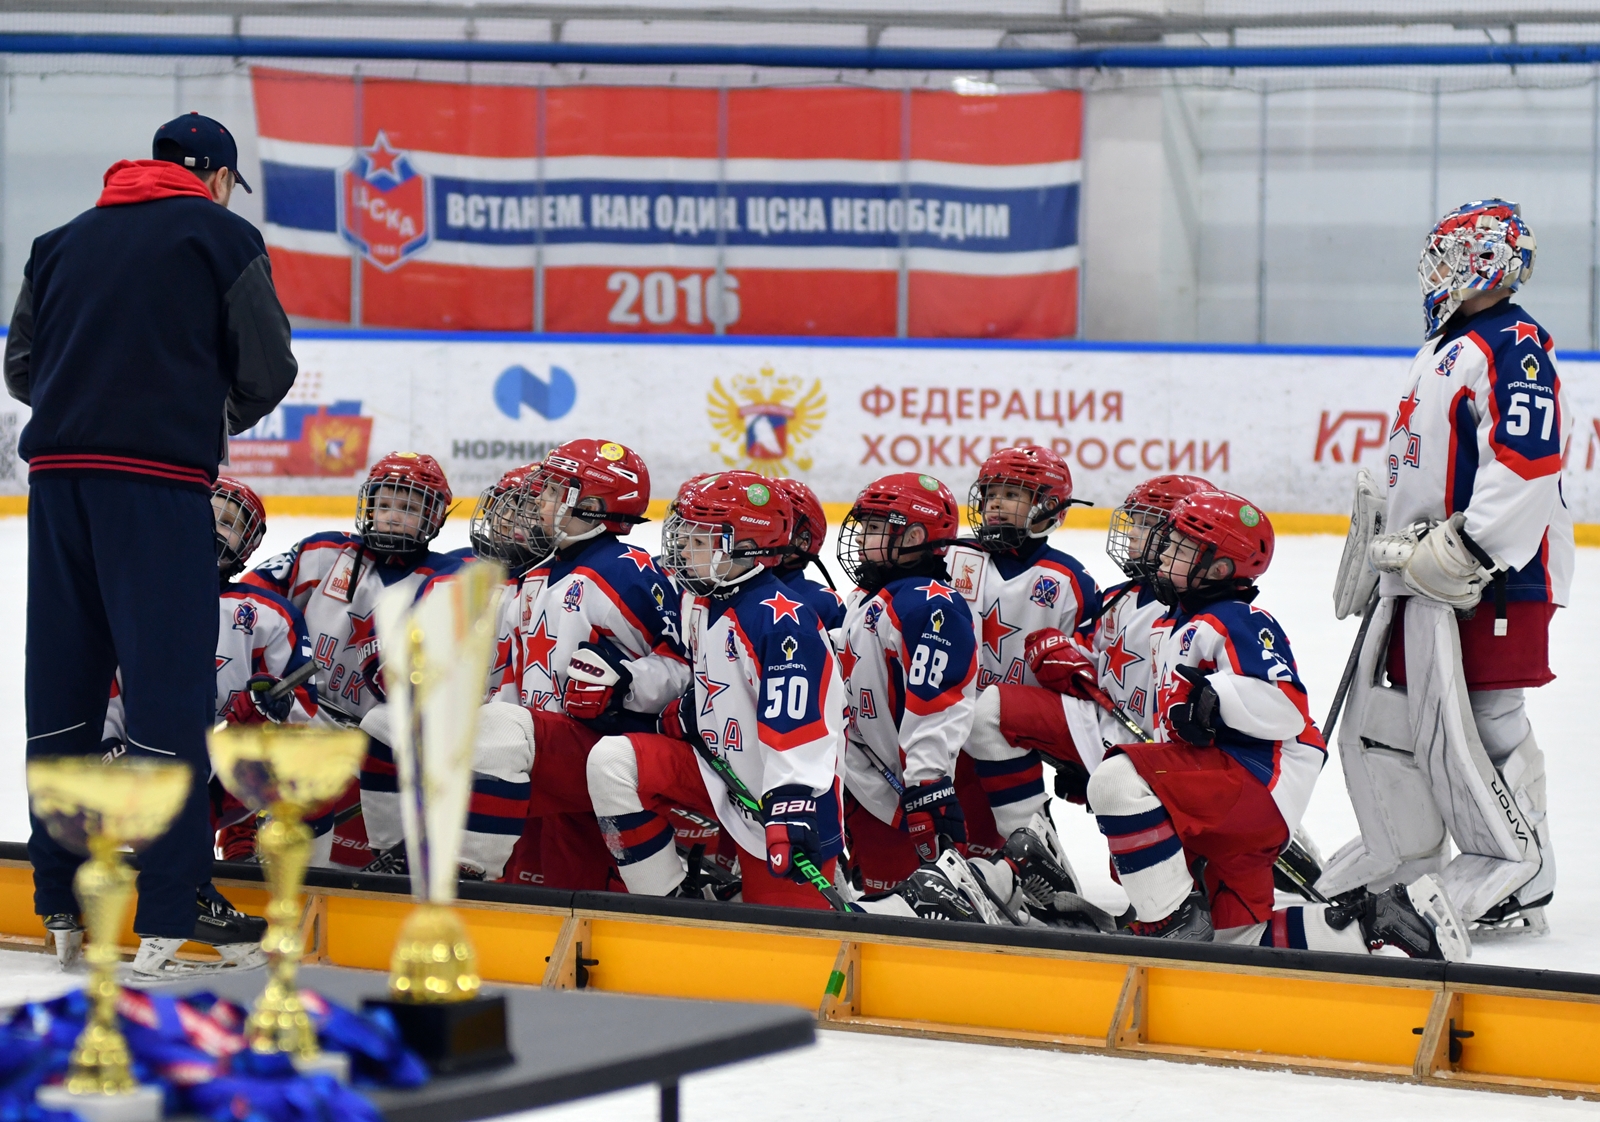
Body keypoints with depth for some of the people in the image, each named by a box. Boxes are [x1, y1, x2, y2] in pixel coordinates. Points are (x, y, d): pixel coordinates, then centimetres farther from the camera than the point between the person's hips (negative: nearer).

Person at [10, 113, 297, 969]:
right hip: (158, 479, -5)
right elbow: (268, 370, 1)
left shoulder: (64, 241, 18)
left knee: (61, 682, 11)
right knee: (168, 682, -4)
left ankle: (59, 899, 17)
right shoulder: (222, 236, 4)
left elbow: (21, 366, 18)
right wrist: (228, 413, 21)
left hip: (57, 472, 5)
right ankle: (169, 911, -6)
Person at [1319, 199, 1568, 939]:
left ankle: (1516, 877, 0)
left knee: (1475, 724, -9)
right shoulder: (1443, 348, 20)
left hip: (1492, 577, -10)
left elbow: (1528, 462, -24)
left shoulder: (1514, 345, -13)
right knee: (1384, 710, 14)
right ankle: (1398, 856, 29)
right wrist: (1391, 542, 26)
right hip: (1421, 573, 10)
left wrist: (1468, 550, -27)